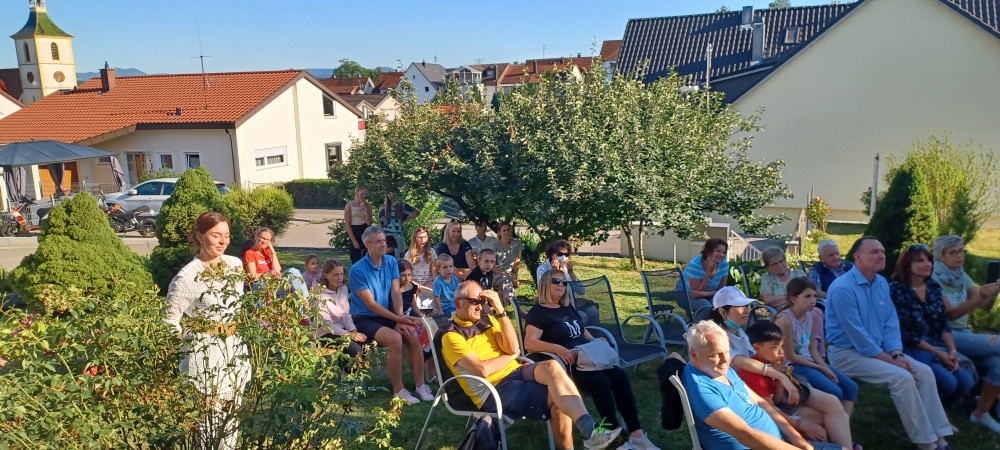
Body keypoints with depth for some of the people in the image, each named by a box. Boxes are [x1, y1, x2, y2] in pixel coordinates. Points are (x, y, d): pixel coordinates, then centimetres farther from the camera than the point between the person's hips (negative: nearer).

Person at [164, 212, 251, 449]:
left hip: (235, 348, 6)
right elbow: (169, 321, -11)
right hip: (205, 353, -6)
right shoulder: (187, 277, -18)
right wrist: (195, 340, -7)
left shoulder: (235, 265, 0)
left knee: (233, 411, 15)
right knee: (208, 414, 2)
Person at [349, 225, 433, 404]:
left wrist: (400, 319, -17)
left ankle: (420, 385, -6)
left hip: (387, 315, 5)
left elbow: (396, 293, -3)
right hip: (364, 319, -5)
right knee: (395, 338, -30)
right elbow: (371, 304, -17)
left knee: (413, 337, -18)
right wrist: (398, 319, -20)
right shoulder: (358, 270, -17)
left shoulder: (391, 262, 1)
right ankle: (398, 390, -18)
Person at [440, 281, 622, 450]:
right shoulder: (452, 336, -5)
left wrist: (500, 309, -8)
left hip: (517, 372, 6)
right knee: (558, 397, -27)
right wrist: (511, 355, -2)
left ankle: (589, 429, -35)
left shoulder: (487, 319, 15)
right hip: (495, 389, -6)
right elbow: (483, 370, -18)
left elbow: (513, 348, -1)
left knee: (551, 366, -29)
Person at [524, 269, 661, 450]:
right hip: (564, 365, -7)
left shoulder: (568, 309, 21)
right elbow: (529, 343, -17)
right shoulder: (538, 312, -3)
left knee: (619, 375, -17)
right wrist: (558, 349, -30)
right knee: (600, 381, -30)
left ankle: (636, 434, -18)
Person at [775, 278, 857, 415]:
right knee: (835, 392, -20)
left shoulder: (812, 315, 3)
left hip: (809, 361, 9)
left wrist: (826, 368, -7)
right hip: (792, 366, -9)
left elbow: (812, 349, 9)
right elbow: (790, 356, -17)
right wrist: (820, 368, -10)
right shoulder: (785, 320, -22)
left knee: (851, 387, 2)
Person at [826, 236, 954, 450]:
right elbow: (857, 336, -22)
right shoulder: (843, 288, -22)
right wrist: (890, 360, -18)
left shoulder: (882, 283, 6)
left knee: (924, 372, -7)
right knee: (902, 377, -24)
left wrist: (897, 354, -9)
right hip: (848, 353, -9)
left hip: (878, 349, 9)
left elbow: (891, 323, 7)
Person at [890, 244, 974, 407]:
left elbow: (943, 325, 10)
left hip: (937, 346, 7)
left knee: (965, 381, -12)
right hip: (911, 349, -7)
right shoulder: (895, 290, -12)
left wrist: (953, 351, -6)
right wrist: (937, 353, -15)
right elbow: (904, 333, -15)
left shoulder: (934, 287, 10)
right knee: (948, 382, -23)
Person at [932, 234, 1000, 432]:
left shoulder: (962, 277, 12)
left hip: (964, 333, 7)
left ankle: (981, 413, -3)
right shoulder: (935, 280, -10)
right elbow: (950, 314, -18)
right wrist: (979, 296, -30)